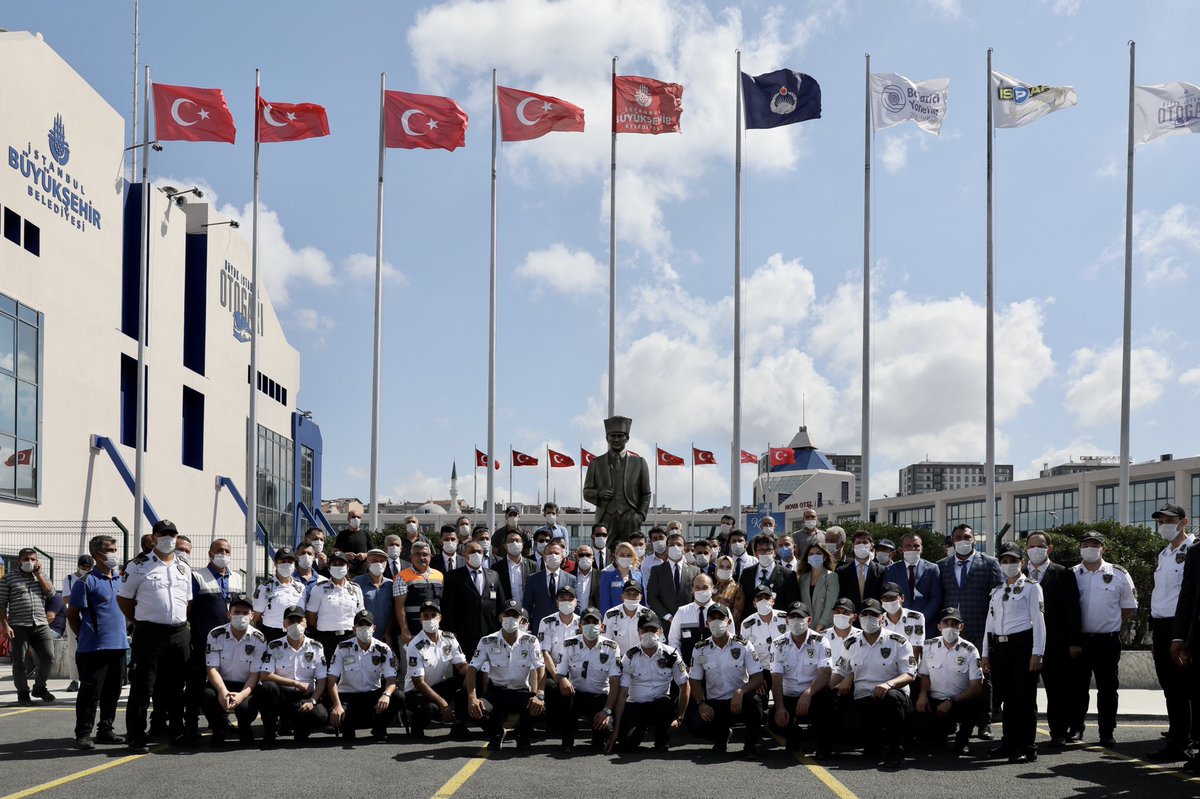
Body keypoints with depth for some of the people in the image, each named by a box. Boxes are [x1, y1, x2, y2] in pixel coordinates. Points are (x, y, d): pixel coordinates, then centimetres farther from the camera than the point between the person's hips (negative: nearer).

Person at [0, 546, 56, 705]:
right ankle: (23, 692, 13)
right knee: (19, 661, 0)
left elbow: (51, 592, 1)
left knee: (48, 657, 0)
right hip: (18, 626, -3)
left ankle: (39, 687, 19)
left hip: (41, 624, 3)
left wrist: (38, 574, -2)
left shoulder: (42, 576, 16)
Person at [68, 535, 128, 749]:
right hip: (94, 649, -7)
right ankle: (83, 734, 4)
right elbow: (72, 614, -4)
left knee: (112, 692, 12)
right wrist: (86, 636, -1)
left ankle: (105, 730, 21)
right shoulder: (86, 582, -7)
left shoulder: (120, 580, 13)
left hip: (118, 645, 7)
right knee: (90, 692, -3)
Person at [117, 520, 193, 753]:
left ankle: (176, 731, 21)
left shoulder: (184, 569, 15)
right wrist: (139, 622, 3)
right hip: (149, 633, -5)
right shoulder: (139, 565, -1)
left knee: (175, 686, 12)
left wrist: (182, 624, 13)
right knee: (143, 686, -5)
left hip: (180, 634, 5)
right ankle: (136, 737, 0)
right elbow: (123, 598, 2)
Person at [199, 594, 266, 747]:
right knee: (206, 695, -33)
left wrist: (242, 695, -29)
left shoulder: (258, 639, -5)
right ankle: (220, 728, 0)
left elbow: (255, 674, -9)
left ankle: (244, 727, 7)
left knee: (246, 706, -34)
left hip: (245, 687, -1)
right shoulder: (215, 635, -4)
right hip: (221, 684, 1)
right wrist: (223, 692, -30)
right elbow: (212, 668, -11)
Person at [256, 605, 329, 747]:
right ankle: (269, 733, -13)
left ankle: (298, 727, 7)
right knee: (267, 688, -35)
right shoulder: (274, 647, -1)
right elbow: (264, 676, -13)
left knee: (321, 717, -30)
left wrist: (312, 701, -19)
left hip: (305, 698, 1)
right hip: (282, 695, -1)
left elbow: (322, 680, 0)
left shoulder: (316, 648, 4)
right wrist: (297, 684, -15)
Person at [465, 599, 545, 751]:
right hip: (496, 692, 0)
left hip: (522, 692, 0)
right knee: (474, 708, -32)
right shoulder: (487, 642, -3)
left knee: (539, 706, -34)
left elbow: (539, 668, -12)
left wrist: (539, 695, -30)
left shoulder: (530, 641, -3)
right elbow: (472, 669, -9)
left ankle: (523, 735, 4)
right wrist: (472, 697, -26)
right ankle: (496, 734, 5)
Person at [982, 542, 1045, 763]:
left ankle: (1027, 747, 1)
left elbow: (1038, 621, -6)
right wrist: (986, 654, 15)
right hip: (999, 646, 6)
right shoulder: (996, 591, 18)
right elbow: (990, 623, 18)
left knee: (1025, 698, -3)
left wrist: (1037, 653, -13)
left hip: (1022, 645, -6)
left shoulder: (1031, 588, 0)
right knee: (1007, 697, 11)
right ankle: (1009, 742, 22)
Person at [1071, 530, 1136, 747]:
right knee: (1077, 687, 8)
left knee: (1108, 688, 3)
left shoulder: (1118, 574, 1)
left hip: (1107, 641, -1)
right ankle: (1075, 727, 20)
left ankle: (1107, 733, 10)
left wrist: (1110, 623, 4)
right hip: (1079, 640, 1)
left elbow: (1129, 606, 8)